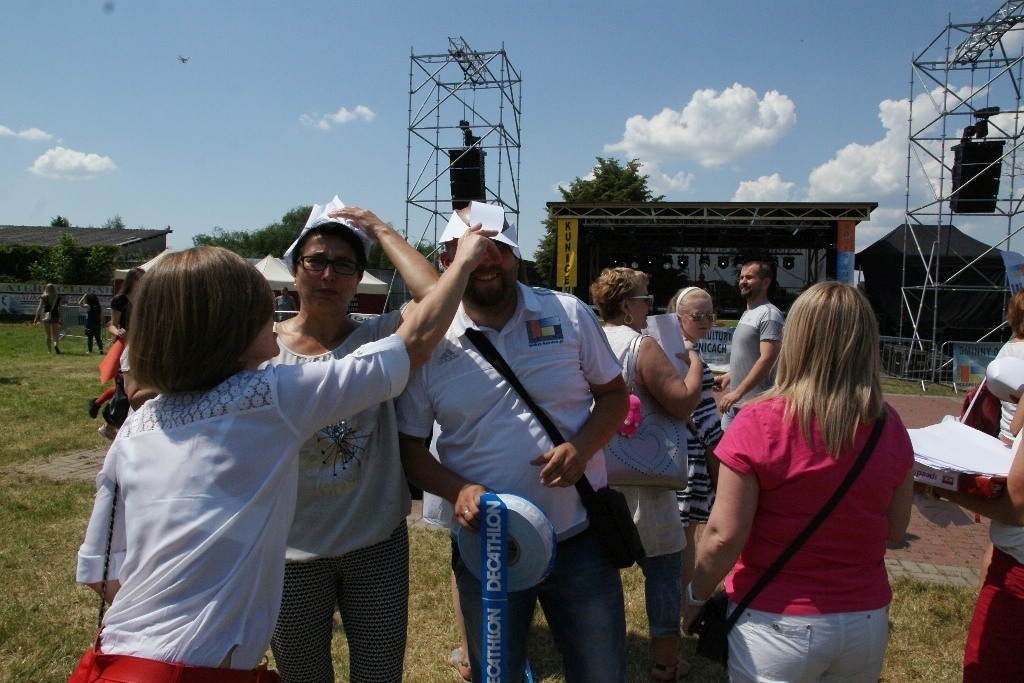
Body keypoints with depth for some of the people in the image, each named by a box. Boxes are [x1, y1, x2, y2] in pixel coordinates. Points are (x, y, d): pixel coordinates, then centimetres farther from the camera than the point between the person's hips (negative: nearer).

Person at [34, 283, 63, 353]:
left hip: (46, 316, 0)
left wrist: (36, 318, -5)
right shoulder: (58, 297, 0)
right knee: (55, 333, 6)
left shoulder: (43, 297, -1)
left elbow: (39, 308, -5)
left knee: (48, 335, 12)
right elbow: (60, 309, -2)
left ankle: (49, 350, 17)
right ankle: (56, 344, -24)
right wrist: (60, 318, 2)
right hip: (55, 316, 0)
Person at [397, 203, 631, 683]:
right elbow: (408, 443, -1)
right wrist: (457, 490, -19)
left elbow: (613, 393, 4)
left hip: (581, 538, 1)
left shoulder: (569, 314, -3)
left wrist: (582, 446, -16)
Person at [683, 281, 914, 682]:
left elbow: (725, 535, -17)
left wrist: (696, 595, -1)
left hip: (778, 625, -4)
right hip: (867, 622, 4)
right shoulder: (891, 429, -8)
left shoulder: (758, 424, -20)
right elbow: (895, 531, 3)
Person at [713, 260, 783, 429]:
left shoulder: (769, 314, -15)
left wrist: (738, 392, -25)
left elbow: (767, 358, -23)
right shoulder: (747, 314, 16)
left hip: (756, 406, -10)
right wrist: (728, 377, 15)